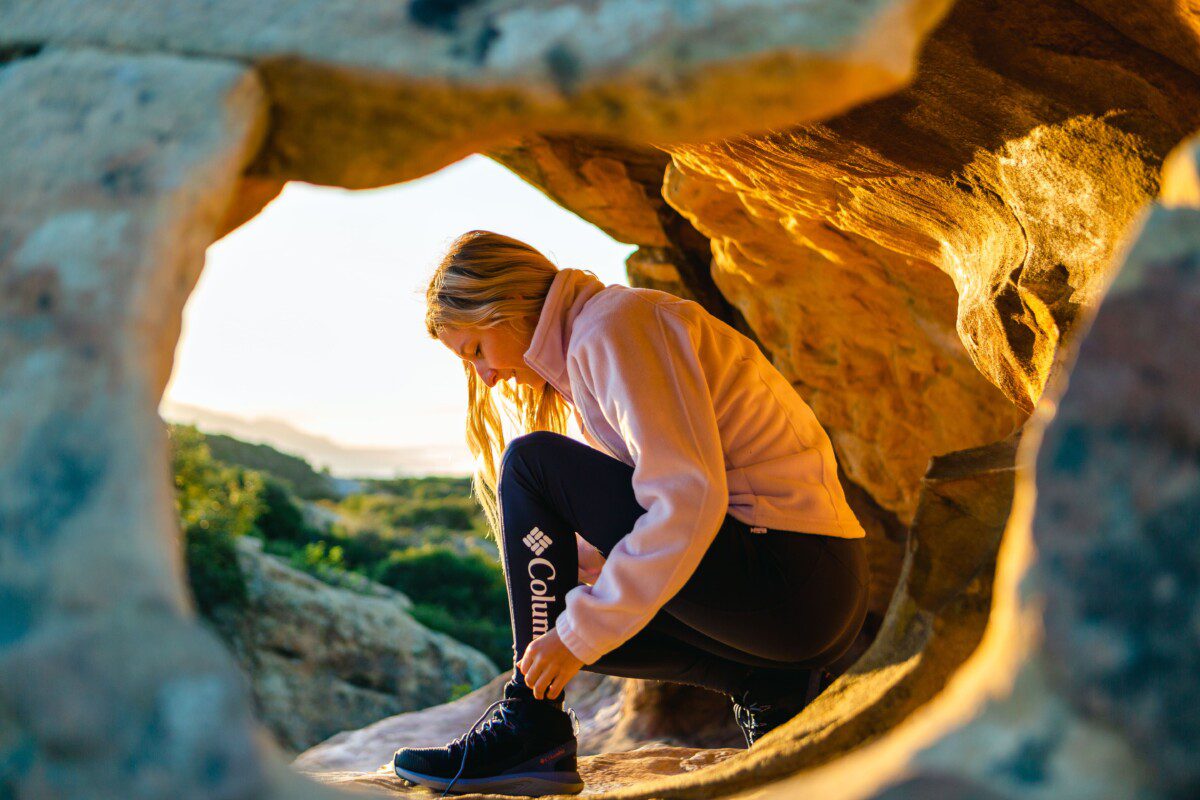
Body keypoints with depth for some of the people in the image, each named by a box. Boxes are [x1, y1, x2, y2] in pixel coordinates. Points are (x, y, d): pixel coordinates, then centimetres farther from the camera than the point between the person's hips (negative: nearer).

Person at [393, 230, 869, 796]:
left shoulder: (614, 326, -11)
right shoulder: (588, 350, 20)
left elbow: (690, 495, -22)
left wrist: (581, 631, -18)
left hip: (795, 576, -10)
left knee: (533, 464, -11)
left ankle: (532, 728, -8)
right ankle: (766, 684, 5)